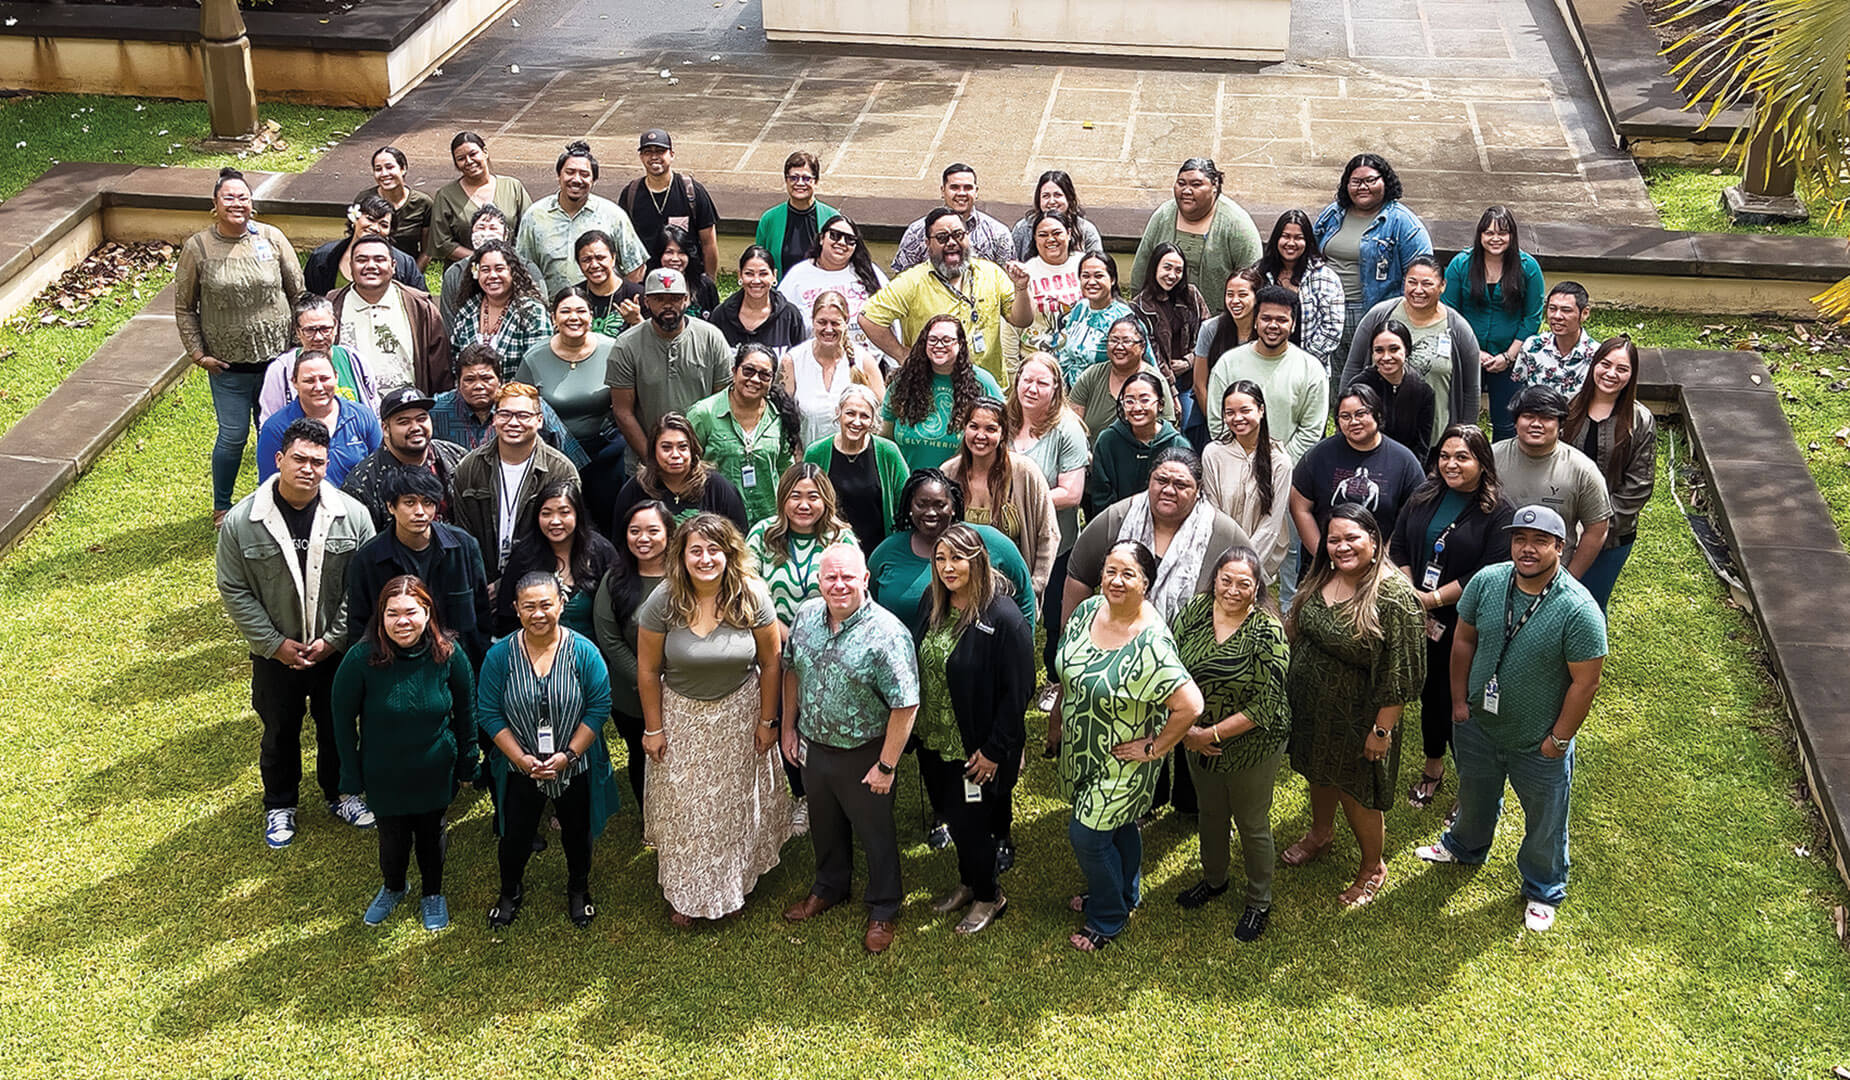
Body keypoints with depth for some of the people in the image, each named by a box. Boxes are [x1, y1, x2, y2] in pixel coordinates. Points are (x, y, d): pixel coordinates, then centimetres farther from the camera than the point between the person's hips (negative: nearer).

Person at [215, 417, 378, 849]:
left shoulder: (352, 515, -12)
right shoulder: (241, 522, -14)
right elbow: (234, 591, -8)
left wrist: (332, 639, -13)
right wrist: (276, 643, -12)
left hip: (337, 649, 1)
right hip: (275, 653, -1)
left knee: (337, 728, 19)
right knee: (279, 733, 17)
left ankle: (340, 794, 42)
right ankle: (280, 806, 38)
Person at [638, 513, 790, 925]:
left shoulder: (751, 597, -18)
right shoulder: (663, 601, -19)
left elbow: (770, 662, -7)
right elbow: (648, 669, -9)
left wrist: (767, 721, -3)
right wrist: (653, 728, -5)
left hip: (739, 713, 1)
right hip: (681, 714, 0)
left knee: (735, 800, 15)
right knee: (682, 803, 9)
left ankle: (733, 884, 36)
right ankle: (683, 893, 28)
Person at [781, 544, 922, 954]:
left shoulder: (886, 634, -27)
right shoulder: (806, 615, -7)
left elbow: (905, 705, -24)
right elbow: (791, 670, 9)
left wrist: (886, 766, -20)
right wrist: (788, 727, 10)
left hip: (863, 755, -5)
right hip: (813, 746, 5)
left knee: (875, 833, 15)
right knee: (824, 824, 26)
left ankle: (882, 910, 36)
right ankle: (829, 887, 52)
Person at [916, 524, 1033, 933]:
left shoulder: (1003, 617, -22)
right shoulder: (934, 607, 0)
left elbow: (1018, 689, -19)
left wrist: (994, 750, -18)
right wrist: (918, 730, 9)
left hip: (976, 750, -6)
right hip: (934, 742, 6)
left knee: (970, 821, 7)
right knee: (953, 817, 21)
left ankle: (988, 896, 31)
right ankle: (968, 883, 44)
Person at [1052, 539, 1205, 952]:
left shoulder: (1151, 643, -32)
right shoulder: (1087, 611, -10)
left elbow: (1190, 705, -36)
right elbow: (1068, 671, 9)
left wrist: (1154, 748, -24)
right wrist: (1059, 713, 15)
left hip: (1122, 760, -6)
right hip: (1080, 748, 6)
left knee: (1087, 834, 3)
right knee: (1116, 823, 26)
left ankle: (1108, 917, 26)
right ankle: (1124, 893, 49)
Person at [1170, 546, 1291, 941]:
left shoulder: (1268, 633, -23)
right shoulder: (1194, 612, -11)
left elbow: (1265, 706, -23)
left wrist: (1212, 734, -23)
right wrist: (1186, 728, -15)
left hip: (1252, 748, -4)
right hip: (1197, 742, 4)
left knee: (1252, 826, 14)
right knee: (1210, 814, 26)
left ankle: (1259, 902, 36)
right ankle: (1214, 879, 51)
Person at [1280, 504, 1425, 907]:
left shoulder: (1394, 597, -27)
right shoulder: (1320, 578, -5)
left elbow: (1400, 674, -23)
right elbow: (1296, 632, 11)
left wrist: (1382, 729, -20)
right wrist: (1290, 685, 14)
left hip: (1354, 718, -6)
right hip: (1309, 705, 6)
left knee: (1356, 793, 12)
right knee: (1318, 773, 27)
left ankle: (1373, 867, 36)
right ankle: (1320, 834, 54)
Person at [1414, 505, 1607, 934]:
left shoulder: (1579, 611, -28)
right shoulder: (1487, 582, -14)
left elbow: (1585, 683, -20)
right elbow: (1464, 641, 0)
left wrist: (1558, 739, -14)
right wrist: (1459, 701, 1)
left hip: (1538, 744, -4)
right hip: (1478, 724, 4)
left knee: (1545, 821, 19)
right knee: (1475, 795, 31)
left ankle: (1542, 891, 45)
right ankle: (1466, 846, 61)